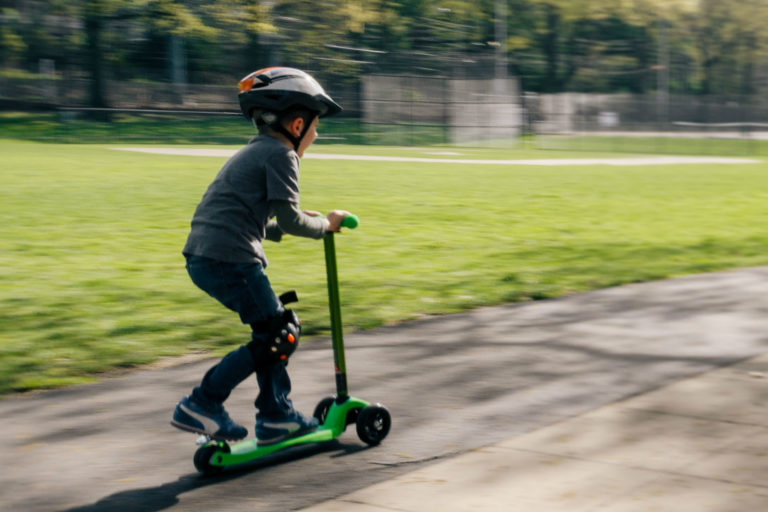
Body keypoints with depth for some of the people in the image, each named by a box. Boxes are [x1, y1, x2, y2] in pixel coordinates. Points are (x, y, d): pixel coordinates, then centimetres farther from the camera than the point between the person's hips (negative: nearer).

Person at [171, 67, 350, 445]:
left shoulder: (253, 152, 24)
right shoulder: (279, 153, -6)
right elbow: (289, 220, -11)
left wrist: (304, 224, 25)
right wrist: (325, 224, 6)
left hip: (202, 257, 10)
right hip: (230, 259, -10)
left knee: (275, 326, 18)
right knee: (278, 335, -3)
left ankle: (276, 417, 23)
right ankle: (200, 405, -2)